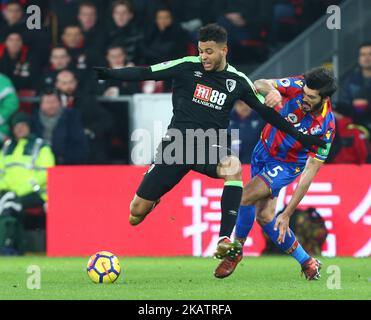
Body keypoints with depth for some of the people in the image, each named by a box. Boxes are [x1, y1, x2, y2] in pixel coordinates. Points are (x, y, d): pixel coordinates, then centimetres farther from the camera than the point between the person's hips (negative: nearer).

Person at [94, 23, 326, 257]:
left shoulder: (238, 81, 4)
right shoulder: (188, 67, -2)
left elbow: (266, 111, 12)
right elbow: (146, 73, -5)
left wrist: (299, 136, 11)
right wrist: (111, 74, -19)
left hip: (211, 146, 0)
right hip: (178, 140, 0)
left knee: (234, 168, -38)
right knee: (137, 212, -4)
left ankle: (224, 239, -34)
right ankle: (153, 199, 37)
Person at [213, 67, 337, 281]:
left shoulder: (326, 127, -29)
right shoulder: (299, 86, -22)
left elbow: (309, 173, -28)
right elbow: (259, 84, -25)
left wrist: (287, 214, -30)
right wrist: (271, 90, -51)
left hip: (288, 164, -4)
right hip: (265, 149, 4)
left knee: (247, 196, -23)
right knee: (264, 216, 1)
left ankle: (236, 250, 1)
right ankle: (306, 261, 17)